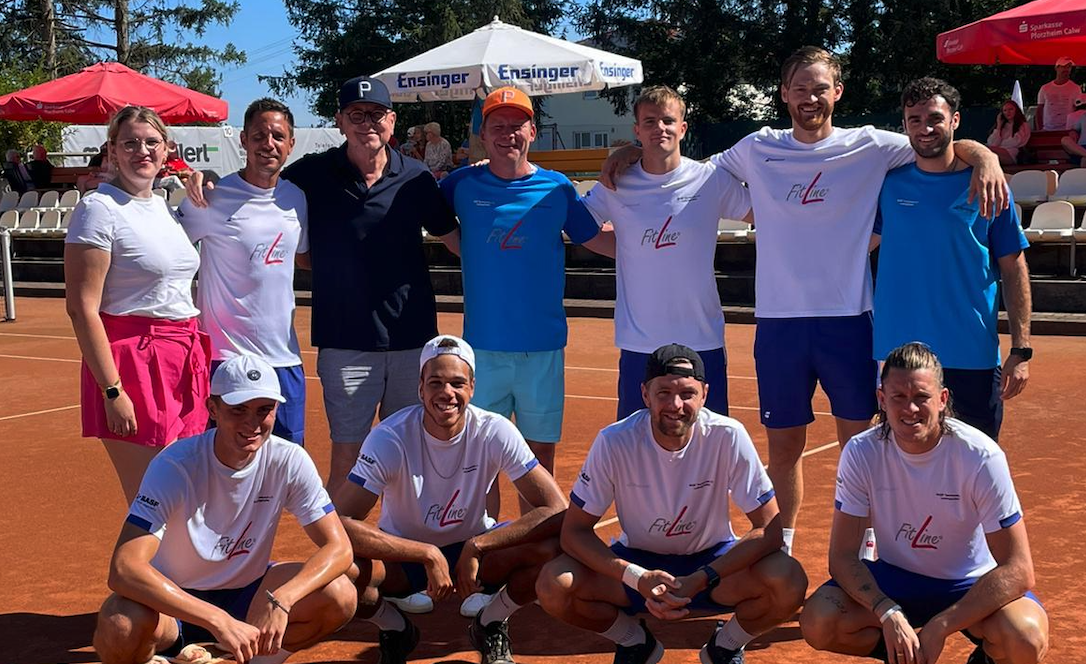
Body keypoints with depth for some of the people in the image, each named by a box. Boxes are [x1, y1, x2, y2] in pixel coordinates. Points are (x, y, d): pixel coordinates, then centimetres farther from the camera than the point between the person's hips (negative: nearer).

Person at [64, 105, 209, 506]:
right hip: (132, 363, -7)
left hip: (184, 362, 8)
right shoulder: (99, 209, -9)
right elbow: (82, 308, -14)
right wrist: (112, 391, -18)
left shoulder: (164, 207, 14)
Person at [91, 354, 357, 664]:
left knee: (339, 596, -23)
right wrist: (218, 620, -44)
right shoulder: (175, 466, -25)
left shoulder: (290, 461, -15)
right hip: (175, 601, -3)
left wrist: (280, 600, -36)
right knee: (120, 626, -36)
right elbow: (123, 569, -35)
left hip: (246, 593, 3)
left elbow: (338, 547, -16)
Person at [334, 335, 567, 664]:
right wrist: (428, 555, -36)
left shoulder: (496, 432, -20)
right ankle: (396, 632, 2)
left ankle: (490, 628, 3)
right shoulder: (389, 438, -25)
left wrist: (475, 548, -30)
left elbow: (556, 511, -23)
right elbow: (338, 522, -33)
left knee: (551, 550, -28)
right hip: (404, 555, -1)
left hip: (472, 547, 1)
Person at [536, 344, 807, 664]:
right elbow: (575, 531, -16)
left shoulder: (728, 437, -22)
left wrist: (700, 580, -31)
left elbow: (770, 528, -20)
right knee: (553, 586, -26)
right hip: (638, 561, 1)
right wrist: (636, 577, -32)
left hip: (712, 560, 0)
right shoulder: (614, 442, -21)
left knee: (789, 582, -30)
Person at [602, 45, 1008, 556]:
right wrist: (634, 151, 9)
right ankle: (782, 549, 26)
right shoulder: (757, 151, 6)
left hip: (848, 321, -1)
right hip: (778, 322, 1)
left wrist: (985, 156, -18)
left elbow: (949, 146, 3)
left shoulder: (870, 147, 1)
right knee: (783, 447, 9)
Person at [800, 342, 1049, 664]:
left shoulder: (981, 456, -23)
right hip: (893, 578, 2)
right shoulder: (861, 453, -16)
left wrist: (939, 626, -30)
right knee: (817, 622, -25)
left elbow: (1018, 570, -23)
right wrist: (889, 614, -31)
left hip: (970, 586, -2)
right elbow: (842, 556, -14)